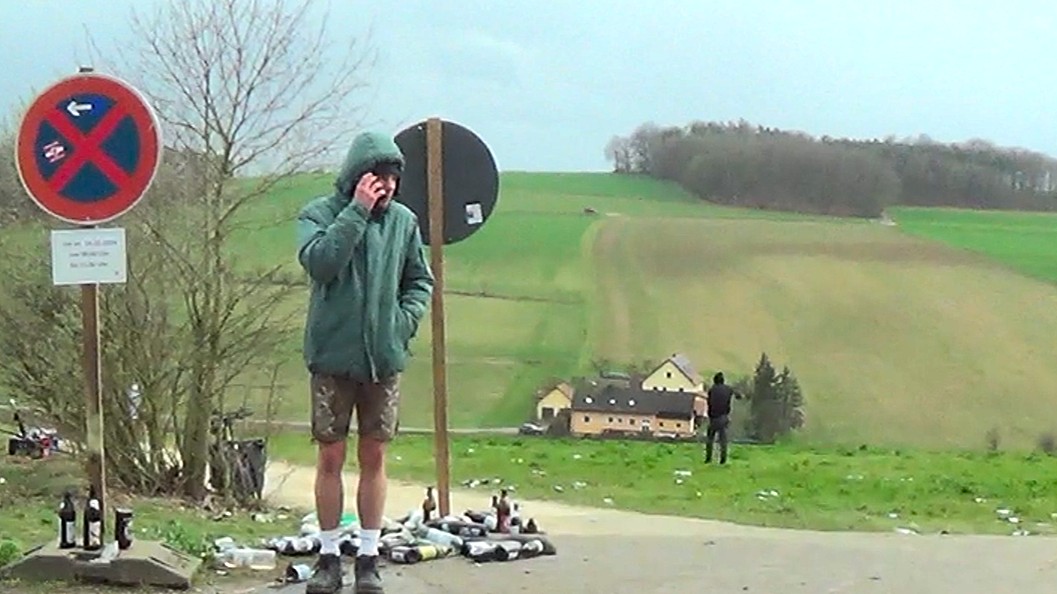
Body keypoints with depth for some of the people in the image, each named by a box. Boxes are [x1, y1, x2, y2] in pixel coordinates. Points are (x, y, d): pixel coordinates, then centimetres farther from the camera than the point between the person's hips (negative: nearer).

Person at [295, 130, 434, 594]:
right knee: (331, 456, 4)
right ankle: (329, 557, 13)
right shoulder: (319, 215, -5)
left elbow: (420, 280, 13)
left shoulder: (403, 221, 4)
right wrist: (357, 210, -22)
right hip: (332, 357, -2)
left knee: (374, 457, 7)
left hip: (384, 359, 3)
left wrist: (406, 318, -3)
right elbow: (319, 261, -23)